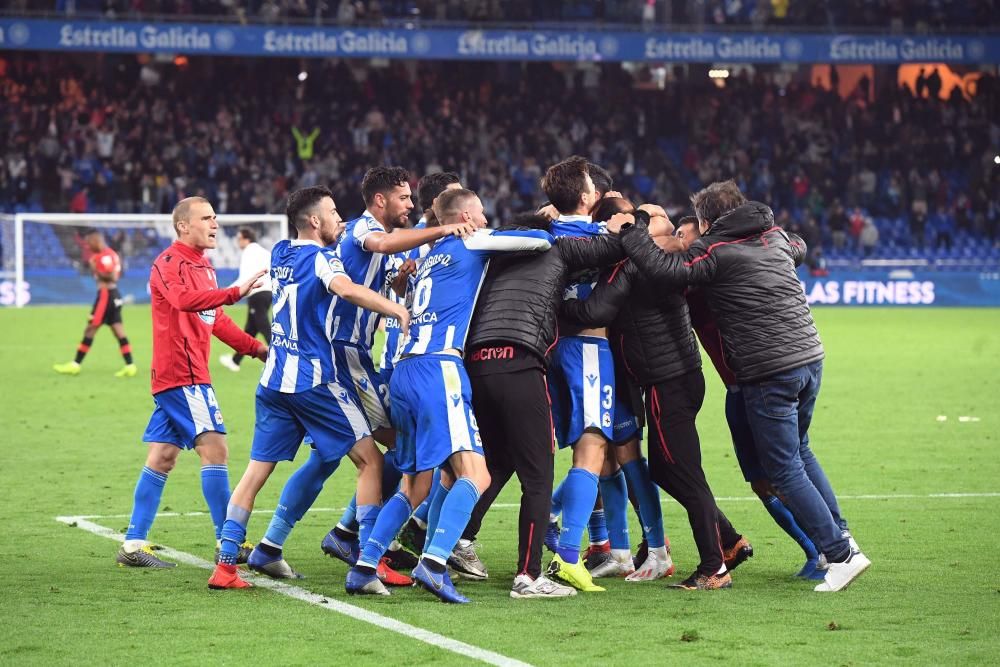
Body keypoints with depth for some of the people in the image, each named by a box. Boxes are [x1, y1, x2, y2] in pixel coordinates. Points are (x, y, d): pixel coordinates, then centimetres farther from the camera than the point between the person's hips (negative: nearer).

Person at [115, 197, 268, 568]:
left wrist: (256, 348, 24)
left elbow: (216, 321, 30)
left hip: (188, 374, 10)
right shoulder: (169, 263, -10)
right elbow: (185, 299, -32)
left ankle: (133, 545, 10)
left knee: (162, 456, 9)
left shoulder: (203, 266, 20)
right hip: (181, 374, -10)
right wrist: (234, 293, -41)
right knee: (213, 447, -12)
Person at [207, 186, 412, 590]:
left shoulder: (281, 255, 14)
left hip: (274, 380, 7)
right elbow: (346, 289, -30)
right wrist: (398, 310, -34)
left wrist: (338, 237, 26)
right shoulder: (320, 258, -9)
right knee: (370, 461, 1)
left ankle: (225, 564, 0)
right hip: (315, 380, -7)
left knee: (257, 471, 7)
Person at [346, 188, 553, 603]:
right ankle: (433, 562, -30)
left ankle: (363, 568, 5)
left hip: (405, 371, 8)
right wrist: (545, 237, 27)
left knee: (415, 485, 14)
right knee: (474, 475, -15)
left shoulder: (431, 258, 27)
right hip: (438, 367, -8)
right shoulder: (470, 243, 6)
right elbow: (541, 240, 4)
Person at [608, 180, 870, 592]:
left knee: (784, 469, 1)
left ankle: (840, 555, -3)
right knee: (799, 453, 25)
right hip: (810, 357, 8)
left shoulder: (716, 252, -8)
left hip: (770, 373, -8)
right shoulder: (774, 236, 13)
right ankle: (840, 538, 24)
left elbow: (664, 269, -17)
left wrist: (629, 231, -2)